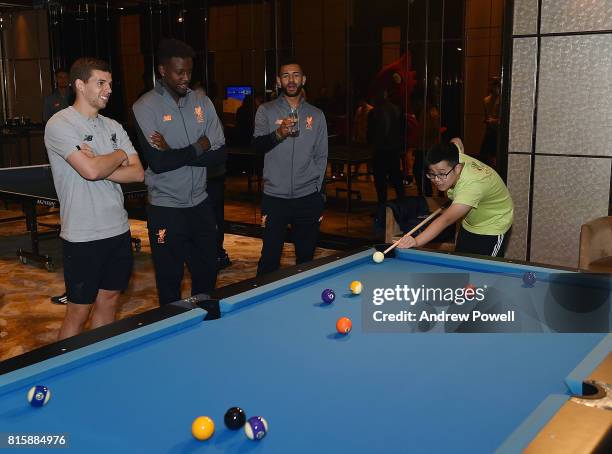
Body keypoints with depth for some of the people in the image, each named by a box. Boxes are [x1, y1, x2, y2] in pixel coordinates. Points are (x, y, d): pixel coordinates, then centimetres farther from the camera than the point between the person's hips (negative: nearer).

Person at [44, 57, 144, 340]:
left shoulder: (112, 126, 10)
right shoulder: (60, 125, -10)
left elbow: (138, 173, 1)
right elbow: (91, 171, -23)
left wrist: (99, 166, -13)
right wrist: (119, 156, -4)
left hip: (118, 231, 7)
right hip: (82, 237, -6)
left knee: (108, 302, 16)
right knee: (78, 313, 2)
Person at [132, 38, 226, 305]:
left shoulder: (202, 102, 4)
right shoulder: (145, 107, -10)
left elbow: (219, 154, -5)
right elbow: (157, 162, -20)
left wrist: (173, 153, -15)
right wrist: (198, 147, -11)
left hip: (200, 203, 5)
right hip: (166, 207, -4)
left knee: (207, 273, 14)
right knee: (169, 280, 7)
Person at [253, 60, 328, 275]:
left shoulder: (316, 115, 9)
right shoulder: (266, 111, 4)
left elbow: (321, 157, 10)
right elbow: (257, 145, -10)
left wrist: (319, 195, 5)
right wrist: (278, 133, -29)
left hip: (308, 198, 2)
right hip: (275, 197, -2)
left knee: (306, 257, 9)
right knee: (269, 258, 0)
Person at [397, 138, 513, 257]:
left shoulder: (473, 185, -43)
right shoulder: (451, 158, -21)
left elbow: (446, 220, -55)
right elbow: (456, 141, 6)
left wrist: (416, 242, -69)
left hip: (492, 227, -8)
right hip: (469, 224, 8)